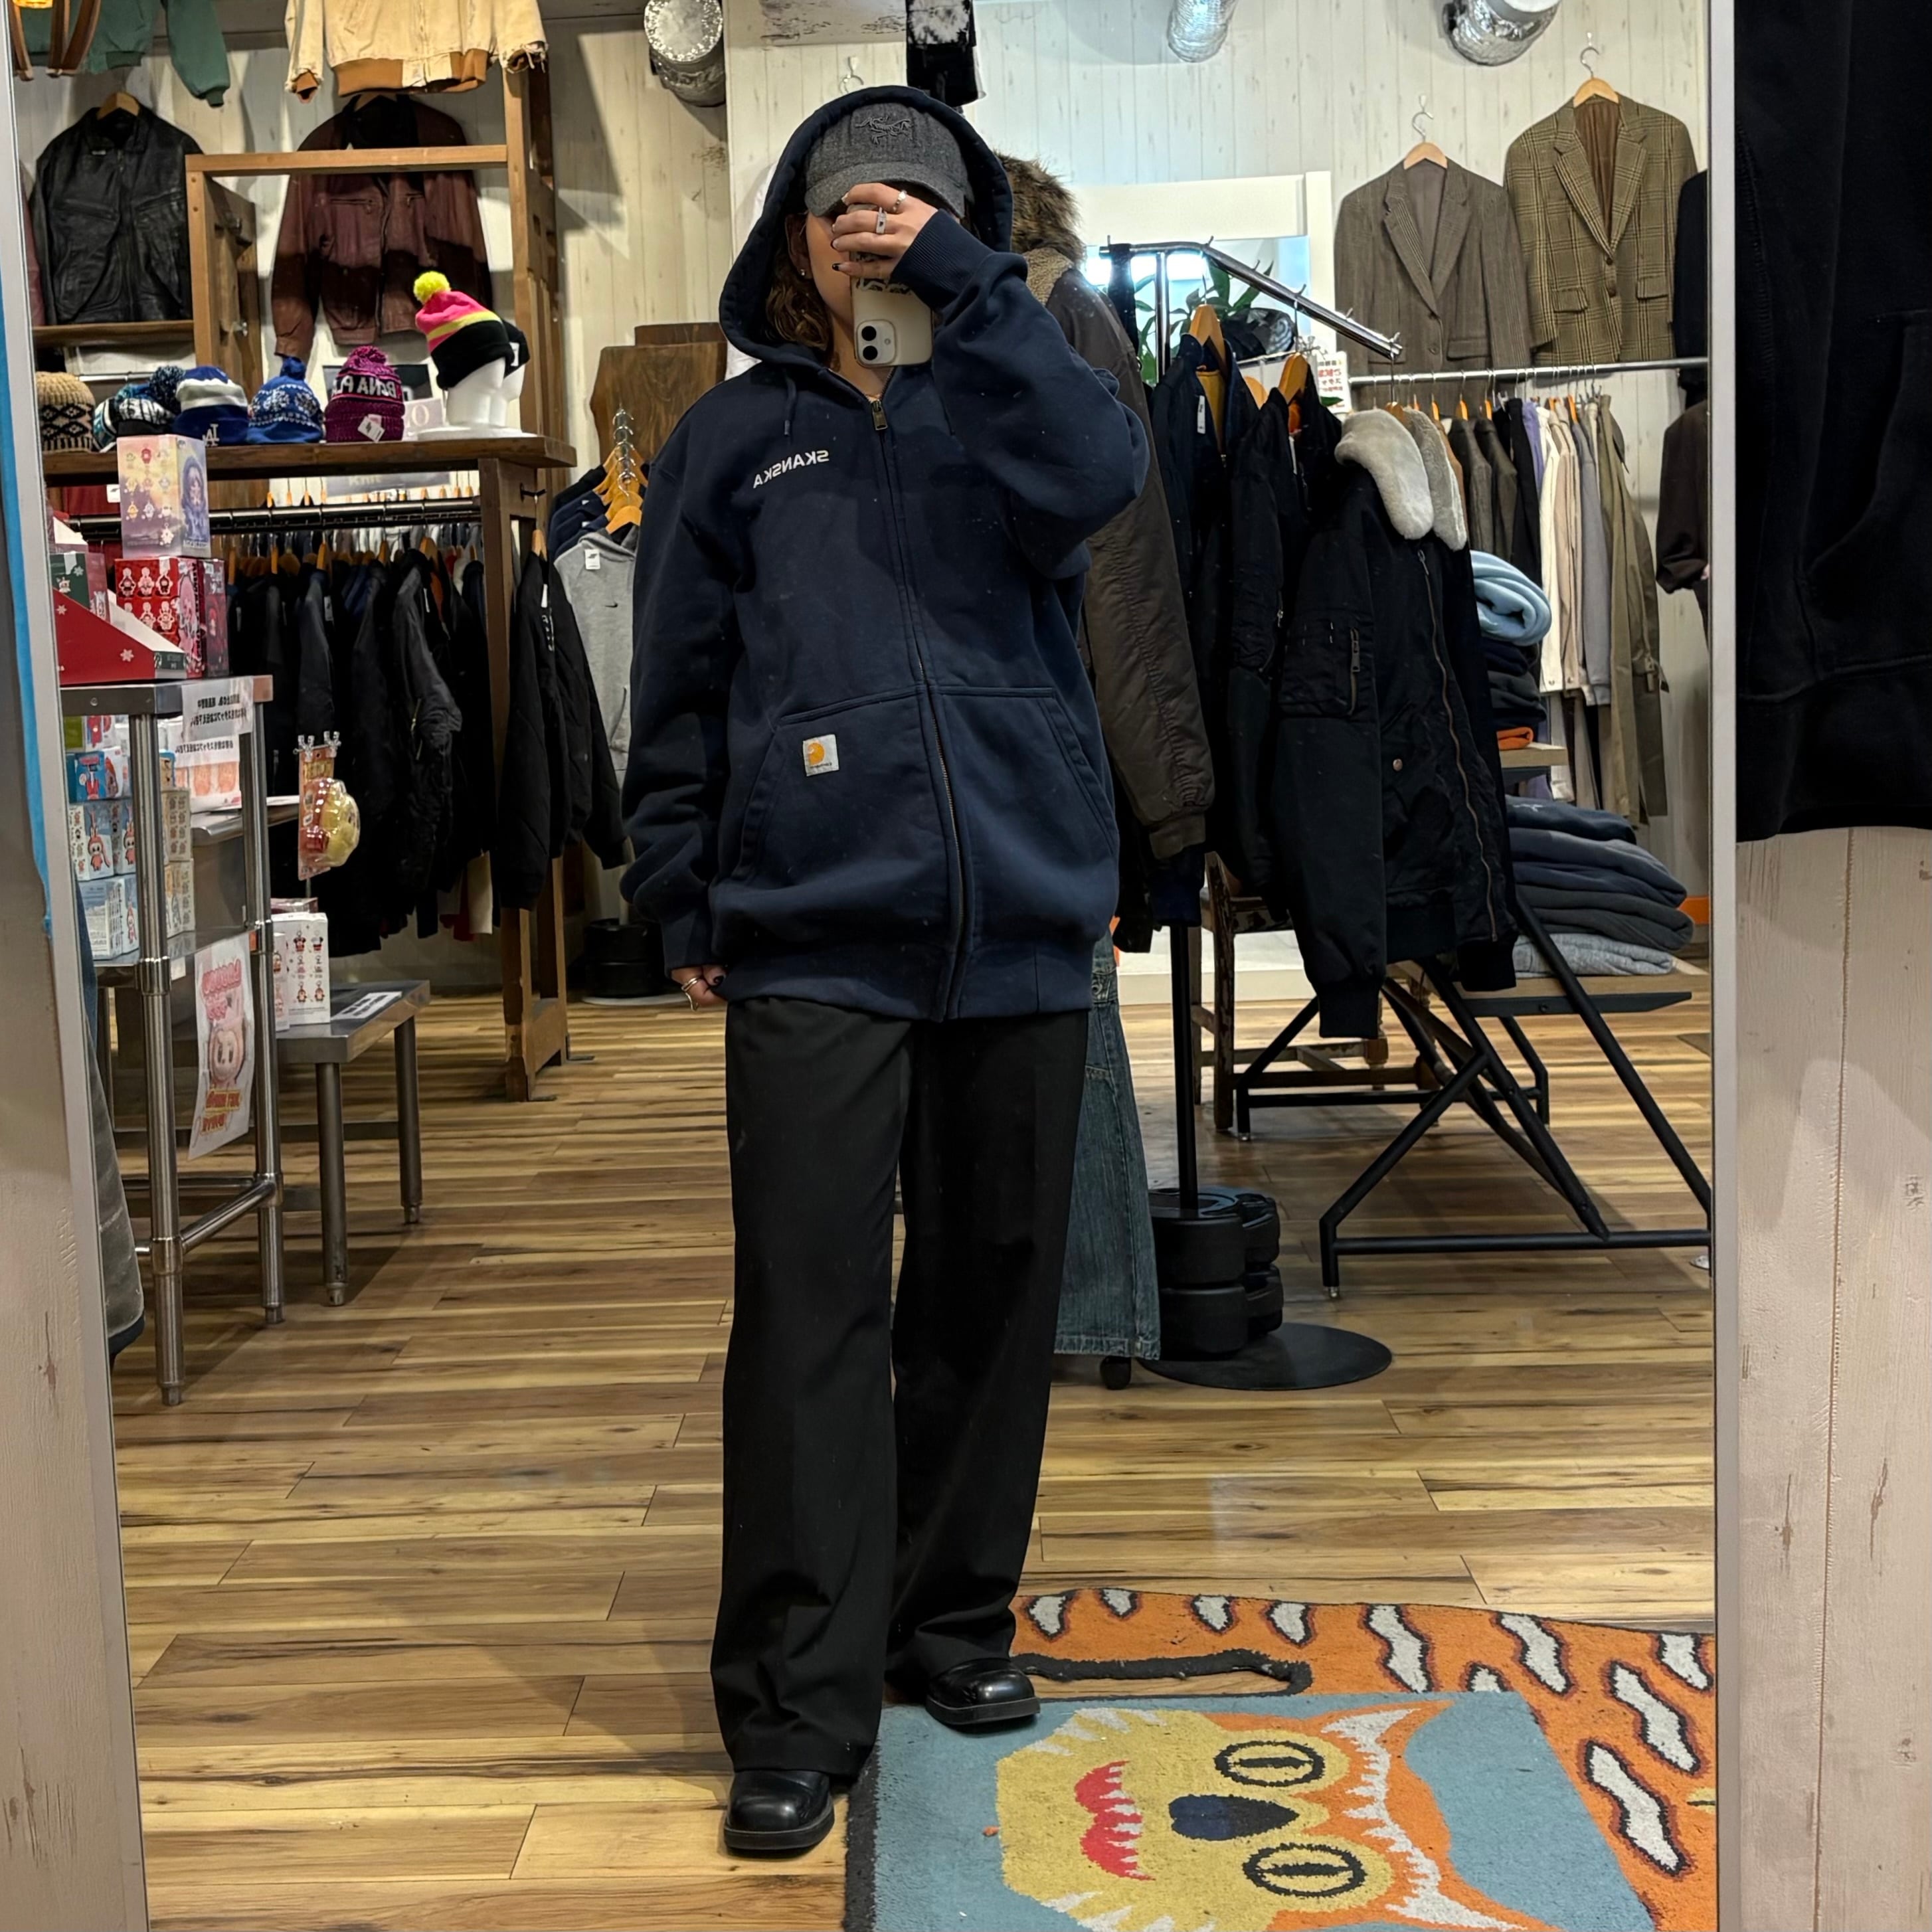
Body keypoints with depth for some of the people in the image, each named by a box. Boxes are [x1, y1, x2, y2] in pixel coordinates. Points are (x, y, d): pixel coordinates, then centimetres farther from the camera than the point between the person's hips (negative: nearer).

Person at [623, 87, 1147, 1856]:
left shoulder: (1006, 402, 12)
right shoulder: (737, 437, 11)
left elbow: (1097, 475, -12)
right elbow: (678, 688, 10)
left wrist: (963, 281, -12)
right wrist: (684, 902, 5)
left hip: (1024, 928, 2)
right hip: (813, 942, -2)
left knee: (993, 1292, 11)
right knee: (812, 1311, -6)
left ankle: (955, 1619, 28)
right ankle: (800, 1709, 2)